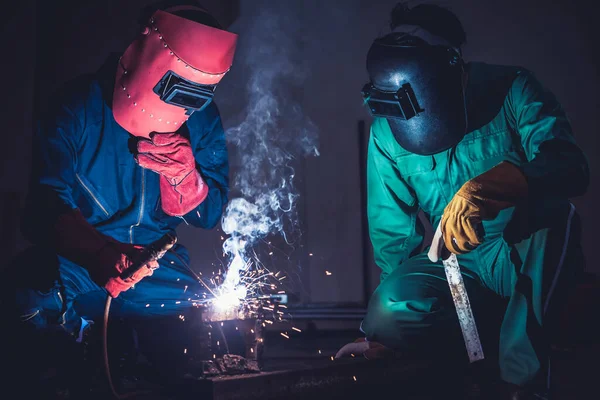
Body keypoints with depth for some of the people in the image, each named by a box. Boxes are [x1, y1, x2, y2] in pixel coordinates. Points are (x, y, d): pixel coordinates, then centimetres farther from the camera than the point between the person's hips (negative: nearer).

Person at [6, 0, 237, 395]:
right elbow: (48, 202, -21)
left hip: (156, 258, 4)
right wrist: (100, 254, -43)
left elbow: (209, 216, -1)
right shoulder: (79, 106, -13)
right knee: (38, 289, -32)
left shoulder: (203, 119, -5)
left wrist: (184, 177, -25)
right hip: (75, 256, -3)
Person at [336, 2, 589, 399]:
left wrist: (486, 188, -49)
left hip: (534, 258, -1)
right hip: (456, 263, 2)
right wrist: (402, 292, 7)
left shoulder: (512, 91, -14)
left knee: (554, 214, -37)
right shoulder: (387, 132, -6)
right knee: (389, 312, -29)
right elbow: (392, 230, 3)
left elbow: (569, 166, -32)